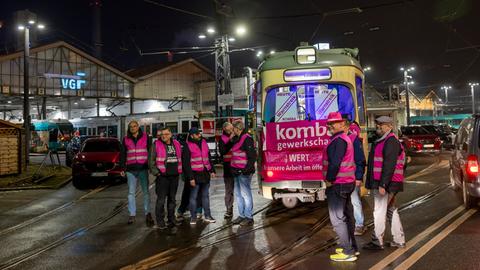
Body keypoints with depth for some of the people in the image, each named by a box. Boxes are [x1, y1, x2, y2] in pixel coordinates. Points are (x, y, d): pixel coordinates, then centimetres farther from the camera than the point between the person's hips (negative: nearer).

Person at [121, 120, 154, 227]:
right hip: (131, 169, 2)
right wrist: (122, 167, 5)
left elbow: (150, 152, 4)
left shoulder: (146, 137, 3)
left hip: (143, 168, -2)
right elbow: (123, 154, 12)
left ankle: (147, 213, 8)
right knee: (131, 192, 6)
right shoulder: (126, 139, 8)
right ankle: (132, 214, 12)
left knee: (146, 191, 1)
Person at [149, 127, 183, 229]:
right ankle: (160, 221, 3)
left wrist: (179, 171, 12)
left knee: (172, 198, 13)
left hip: (174, 176, 4)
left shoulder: (176, 144, 10)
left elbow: (180, 158, 20)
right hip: (162, 176, -4)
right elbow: (152, 161, -2)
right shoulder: (156, 145, -2)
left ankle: (171, 219, 24)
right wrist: (156, 172, -10)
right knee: (161, 199, -4)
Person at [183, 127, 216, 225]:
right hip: (195, 174, -6)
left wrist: (212, 170, 13)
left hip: (205, 174, 6)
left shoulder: (204, 142, 10)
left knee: (205, 195, 13)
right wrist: (190, 177, -14)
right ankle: (193, 217, 11)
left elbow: (209, 157, 18)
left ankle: (207, 216, 21)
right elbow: (186, 163, -10)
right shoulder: (188, 146, -8)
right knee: (193, 196, 2)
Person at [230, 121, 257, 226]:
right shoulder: (237, 139, 16)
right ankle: (242, 215, 24)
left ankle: (249, 217, 2)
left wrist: (248, 168, -22)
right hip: (237, 171, 10)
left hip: (244, 171, -10)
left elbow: (253, 156, -18)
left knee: (245, 194, -5)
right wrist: (234, 168, 19)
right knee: (238, 194, 14)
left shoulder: (247, 139, -13)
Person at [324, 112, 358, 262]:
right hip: (346, 182, 11)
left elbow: (334, 163, -26)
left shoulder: (338, 140, -17)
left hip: (337, 184, -11)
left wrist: (329, 180, -16)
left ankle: (348, 252, -5)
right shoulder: (344, 139, 16)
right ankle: (352, 247, 27)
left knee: (337, 219, -7)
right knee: (346, 216, 17)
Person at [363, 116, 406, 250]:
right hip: (382, 183, 11)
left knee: (379, 212, -4)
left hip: (386, 184, -11)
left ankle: (377, 242, 4)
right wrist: (371, 183, 22)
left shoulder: (391, 141, -15)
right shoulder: (382, 141, 18)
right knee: (391, 210, 15)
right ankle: (399, 240, 24)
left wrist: (383, 184, -26)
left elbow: (389, 165, -22)